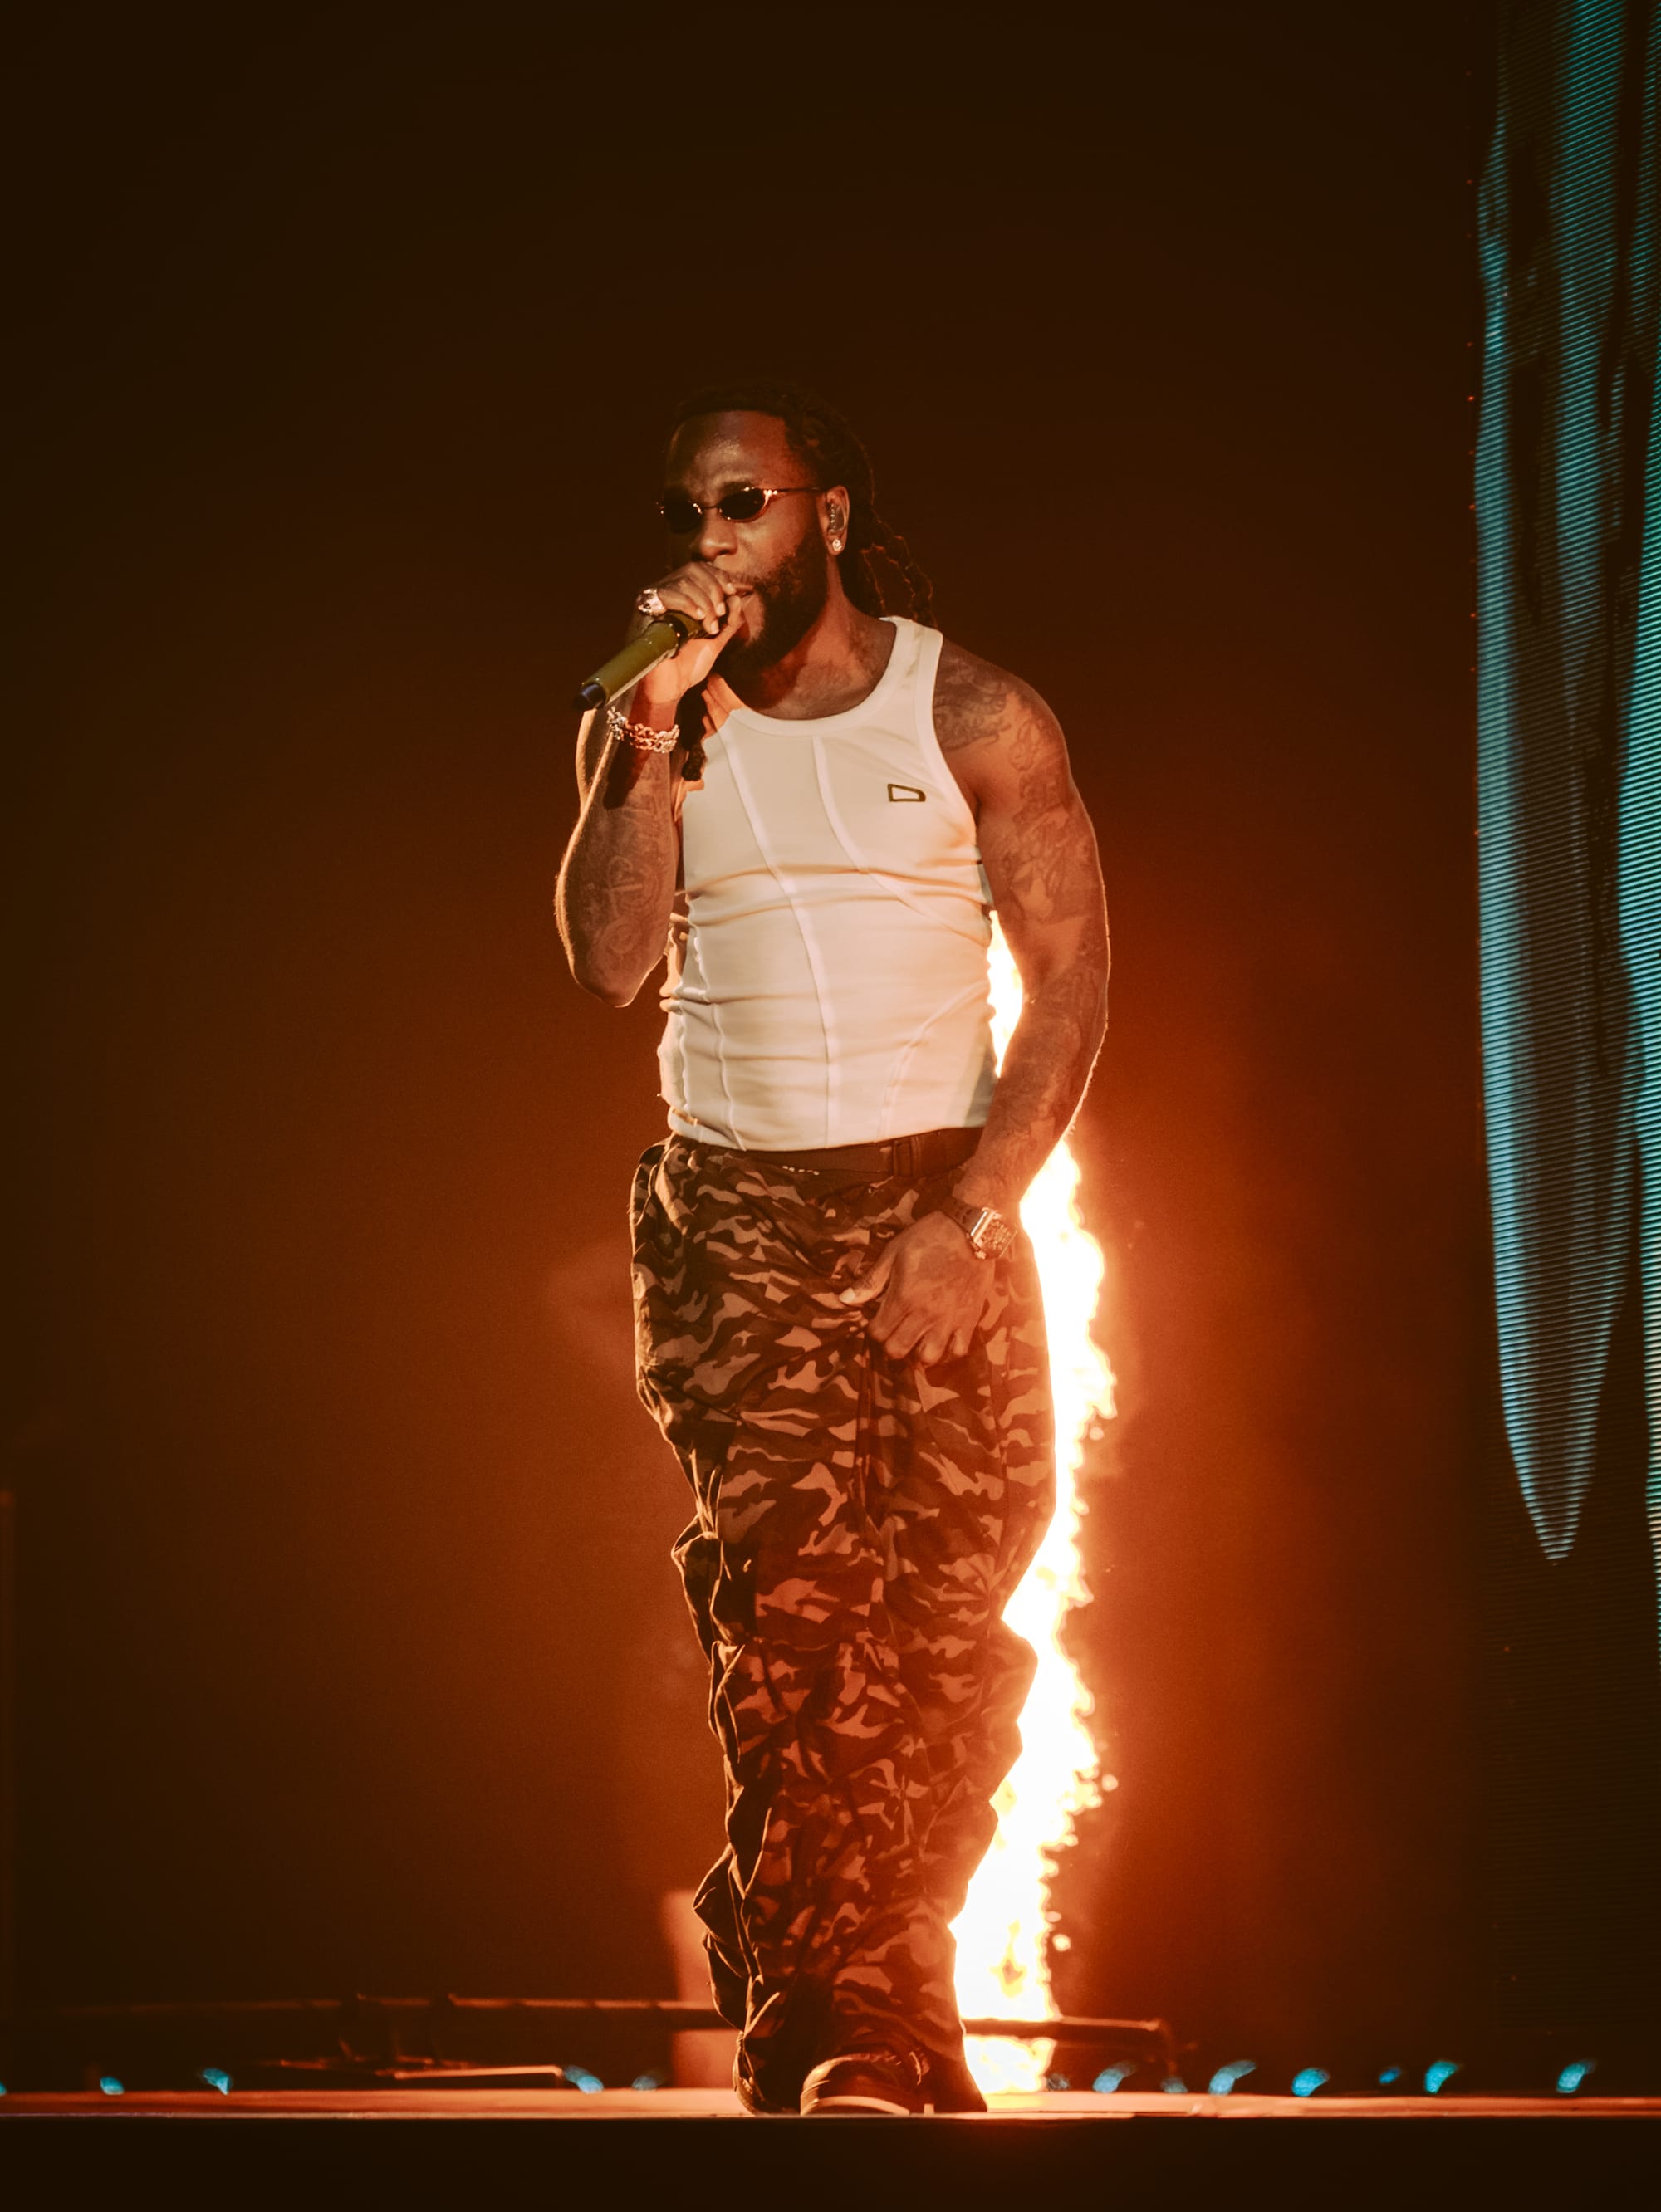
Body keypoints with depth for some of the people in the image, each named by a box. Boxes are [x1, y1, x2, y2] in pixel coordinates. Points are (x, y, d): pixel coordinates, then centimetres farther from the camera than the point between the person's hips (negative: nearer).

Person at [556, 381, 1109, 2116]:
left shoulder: (974, 716, 1)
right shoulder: (647, 728, 8)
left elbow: (1071, 978, -2)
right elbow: (608, 965, -5)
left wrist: (968, 1216, -11)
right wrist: (655, 730, -13)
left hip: (938, 1203, -1)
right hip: (732, 1211, 1)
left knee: (950, 1620, -5)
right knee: (791, 1607, -12)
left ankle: (862, 1995, 8)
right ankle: (851, 2031, -13)